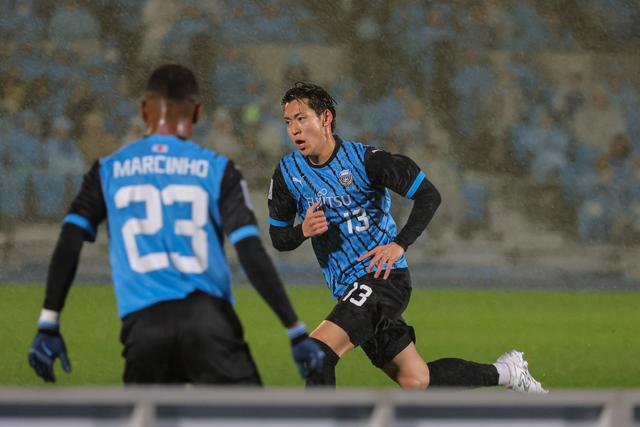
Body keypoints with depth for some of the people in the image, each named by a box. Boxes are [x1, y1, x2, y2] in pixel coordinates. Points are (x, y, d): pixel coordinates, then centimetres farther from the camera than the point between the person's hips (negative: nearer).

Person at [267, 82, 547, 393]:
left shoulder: (364, 159, -11)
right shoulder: (287, 172, 2)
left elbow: (428, 195, -7)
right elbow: (277, 237, 10)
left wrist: (399, 245, -18)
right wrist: (303, 231, -13)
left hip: (382, 278, -6)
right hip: (348, 290, 6)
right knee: (415, 381, 8)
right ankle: (502, 373, 29)